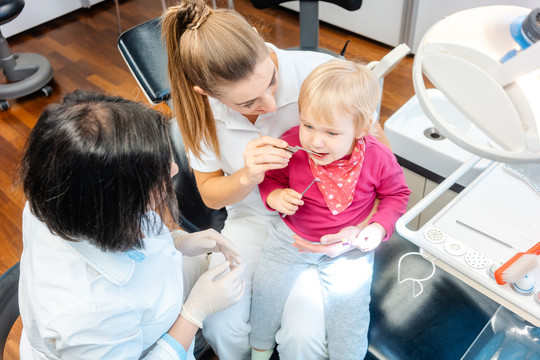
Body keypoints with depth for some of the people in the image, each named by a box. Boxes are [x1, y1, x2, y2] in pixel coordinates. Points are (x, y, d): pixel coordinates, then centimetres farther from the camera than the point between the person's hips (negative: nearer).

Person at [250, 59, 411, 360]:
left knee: (348, 304, -6)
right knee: (267, 289, 3)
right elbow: (270, 178, -2)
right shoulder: (291, 146, -21)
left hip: (349, 244, -1)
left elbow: (397, 193, 0)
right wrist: (275, 196, -24)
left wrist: (380, 227, -14)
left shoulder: (378, 158, -21)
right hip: (292, 236, 1)